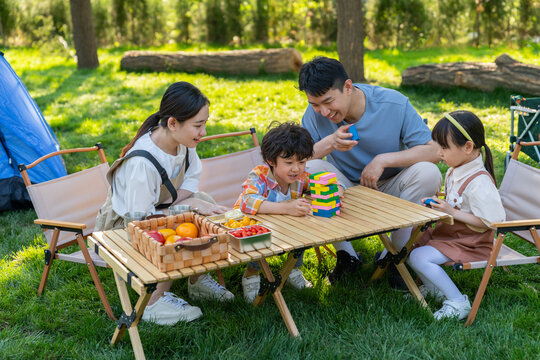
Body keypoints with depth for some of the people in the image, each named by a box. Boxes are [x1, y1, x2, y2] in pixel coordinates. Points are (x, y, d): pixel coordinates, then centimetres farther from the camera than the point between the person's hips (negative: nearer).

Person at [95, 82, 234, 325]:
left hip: (156, 208, 7)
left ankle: (197, 280, 9)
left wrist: (167, 204, -21)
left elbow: (192, 178, -3)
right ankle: (155, 303, -9)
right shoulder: (141, 163, -37)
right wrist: (188, 204, -29)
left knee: (209, 210, -13)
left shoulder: (182, 141, -15)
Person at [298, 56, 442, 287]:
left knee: (428, 173, -29)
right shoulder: (315, 114, -13)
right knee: (311, 169, -28)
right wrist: (329, 143, -34)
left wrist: (383, 159, -27)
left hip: (390, 189, 0)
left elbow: (433, 151, -18)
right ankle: (346, 255, -11)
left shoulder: (394, 104, -17)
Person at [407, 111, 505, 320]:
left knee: (418, 257, -23)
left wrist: (452, 212, -26)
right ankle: (432, 287, 14)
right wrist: (436, 205, 0)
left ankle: (458, 302, -10)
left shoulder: (479, 182, -27)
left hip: (469, 243, -10)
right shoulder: (455, 170, 2)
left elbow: (490, 222, -27)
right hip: (448, 231, 10)